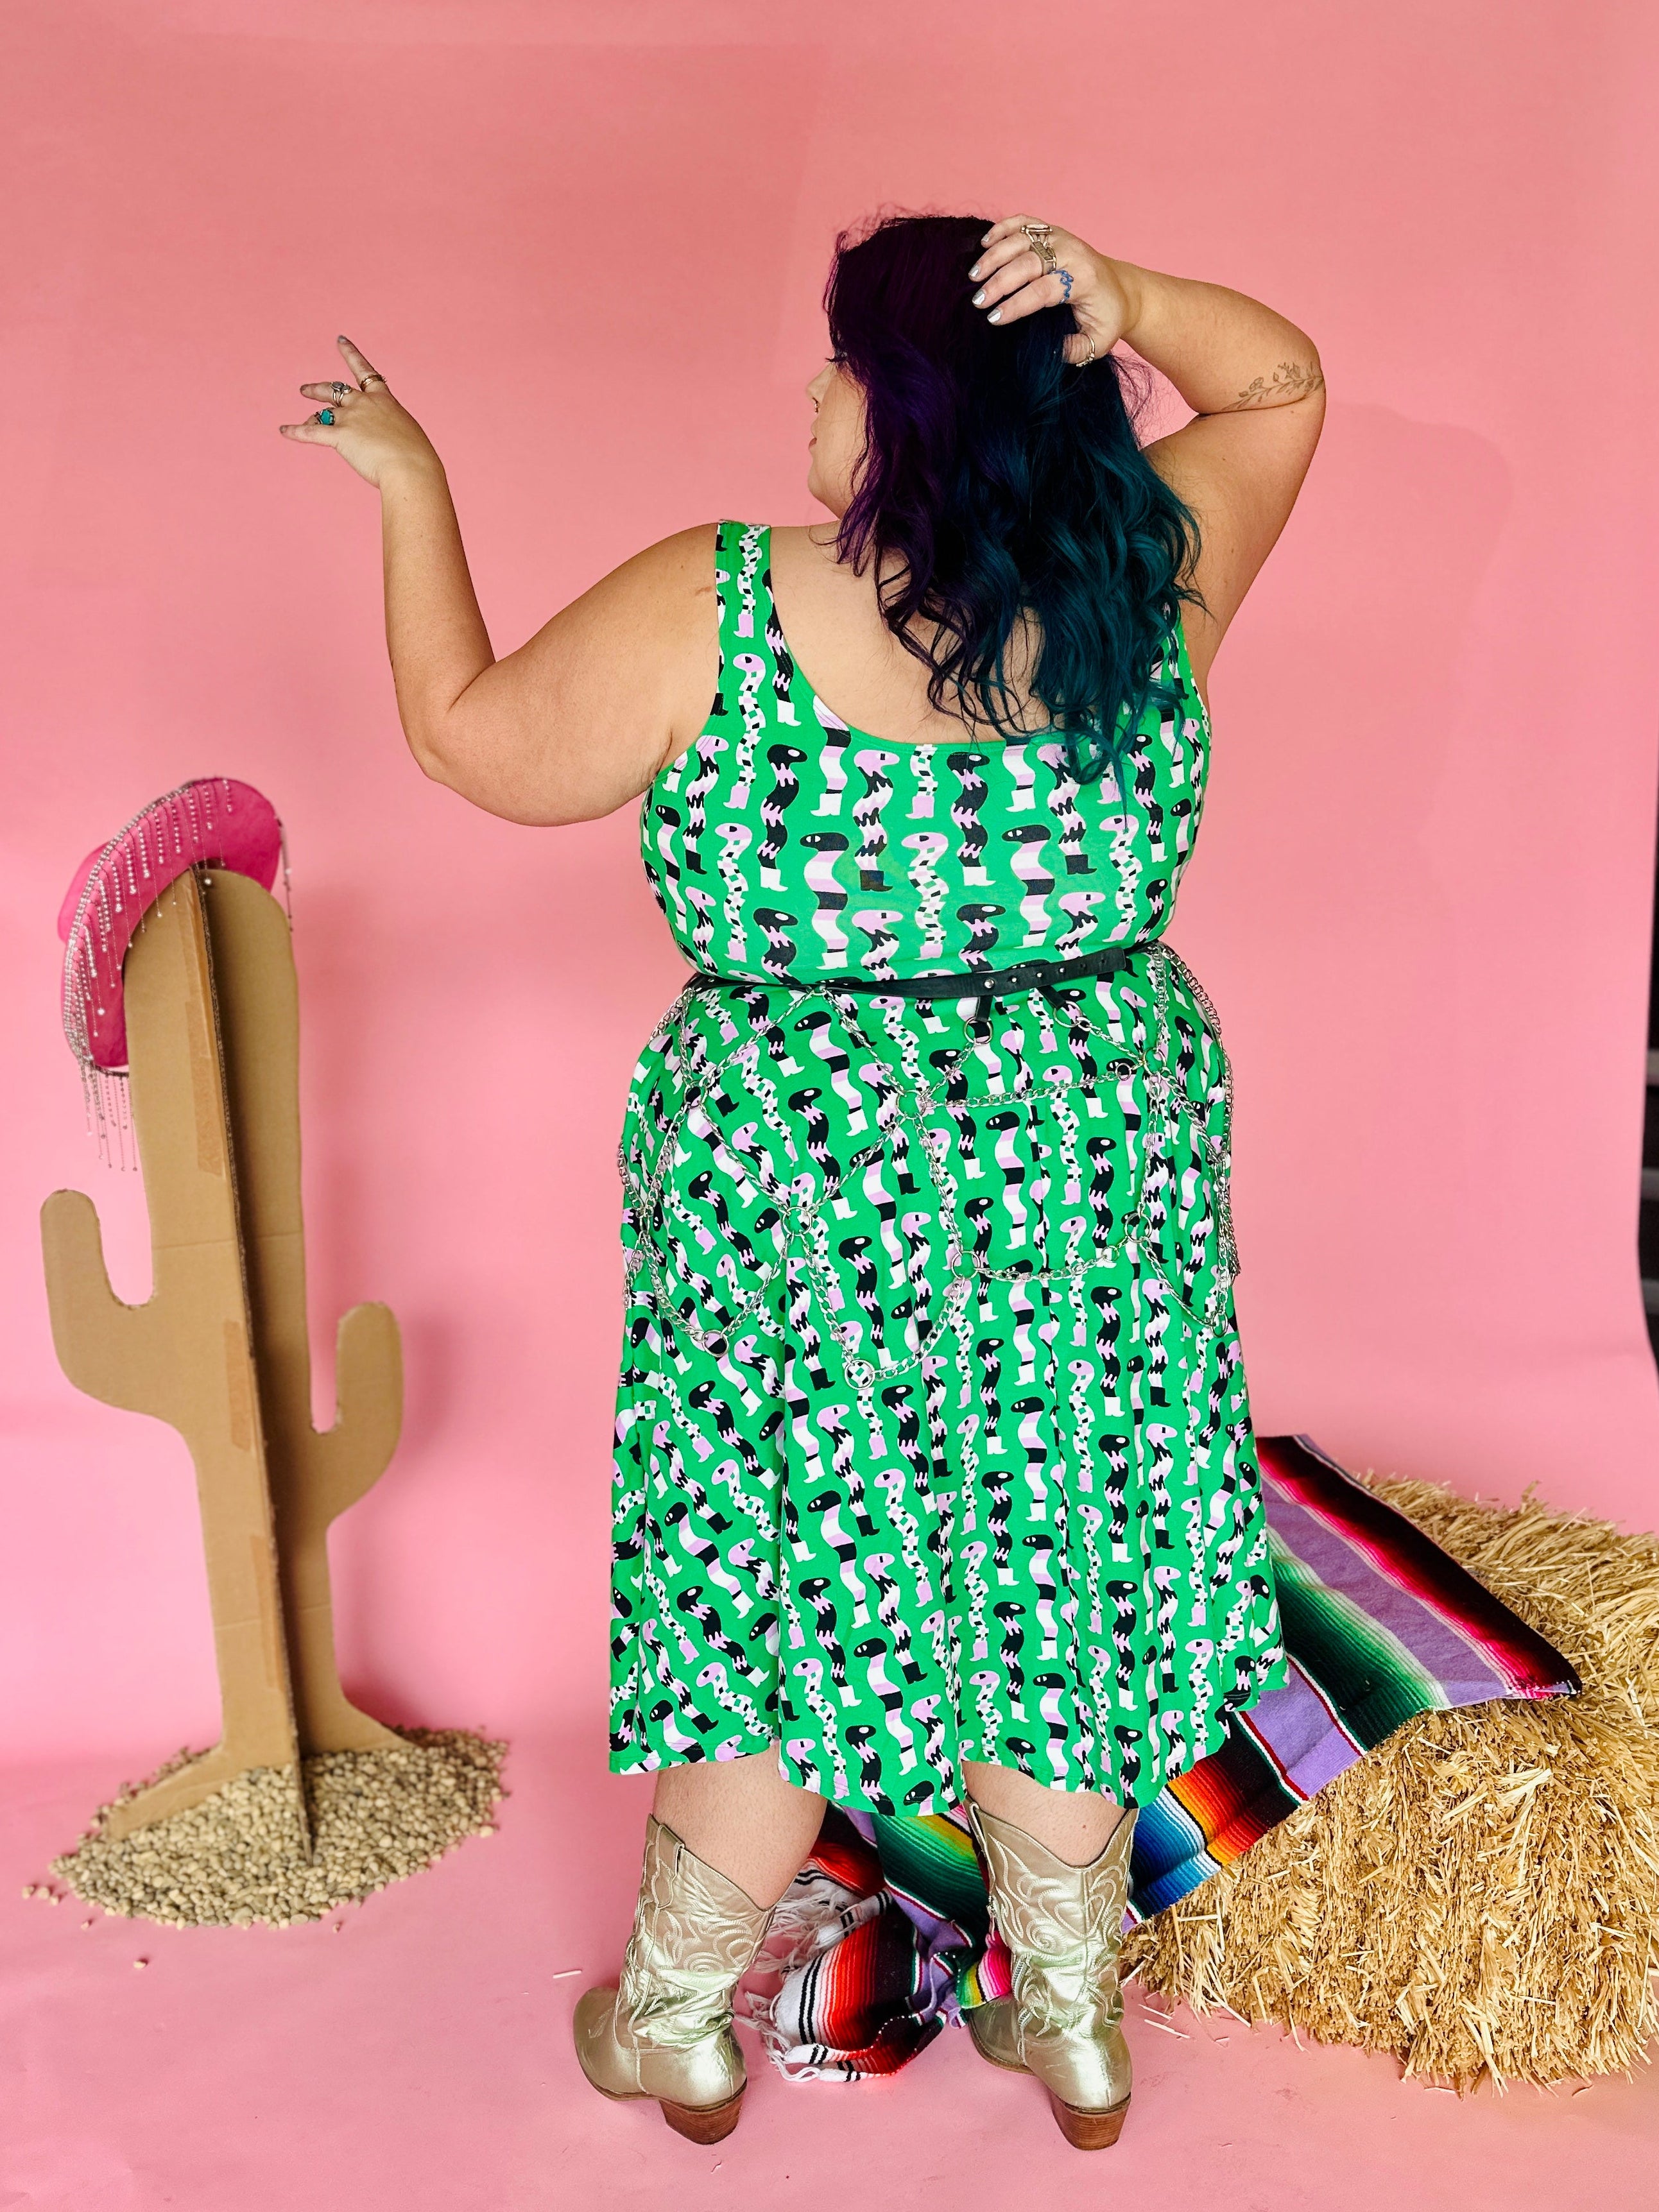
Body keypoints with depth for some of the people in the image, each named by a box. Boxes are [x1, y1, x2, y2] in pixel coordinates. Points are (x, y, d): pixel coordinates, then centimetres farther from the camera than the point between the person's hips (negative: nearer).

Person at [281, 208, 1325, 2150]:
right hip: (1101, 1179, 3)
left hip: (799, 1190, -3)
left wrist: (407, 482, 10)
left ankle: (681, 2028, 36)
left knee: (772, 1589, 15)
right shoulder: (1150, 580, -7)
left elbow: (467, 735, -2)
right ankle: (1075, 2024, 36)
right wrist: (1125, 306, -6)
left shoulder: (713, 612, -17)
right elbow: (1285, 379, 12)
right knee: (1055, 1582, 18)